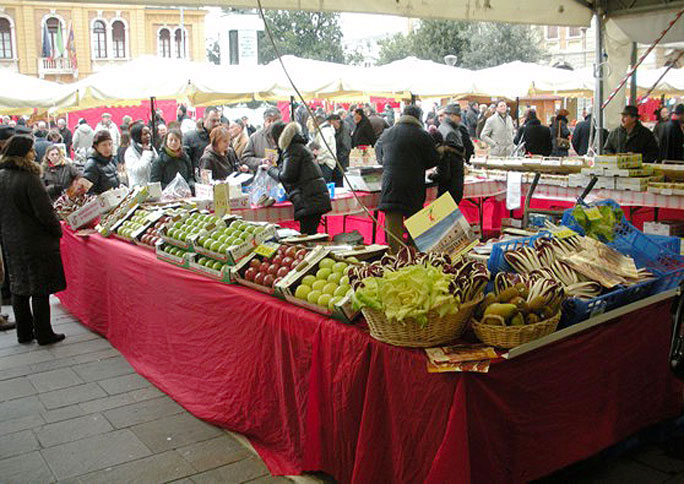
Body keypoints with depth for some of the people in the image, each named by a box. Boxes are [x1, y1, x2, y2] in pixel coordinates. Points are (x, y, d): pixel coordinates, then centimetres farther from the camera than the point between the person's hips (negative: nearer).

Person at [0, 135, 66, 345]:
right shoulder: (29, 178, -19)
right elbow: (44, 211, -19)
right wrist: (57, 231, -4)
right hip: (36, 242, -7)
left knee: (19, 288, 14)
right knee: (40, 288, 1)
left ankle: (24, 333, 23)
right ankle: (43, 333, 8)